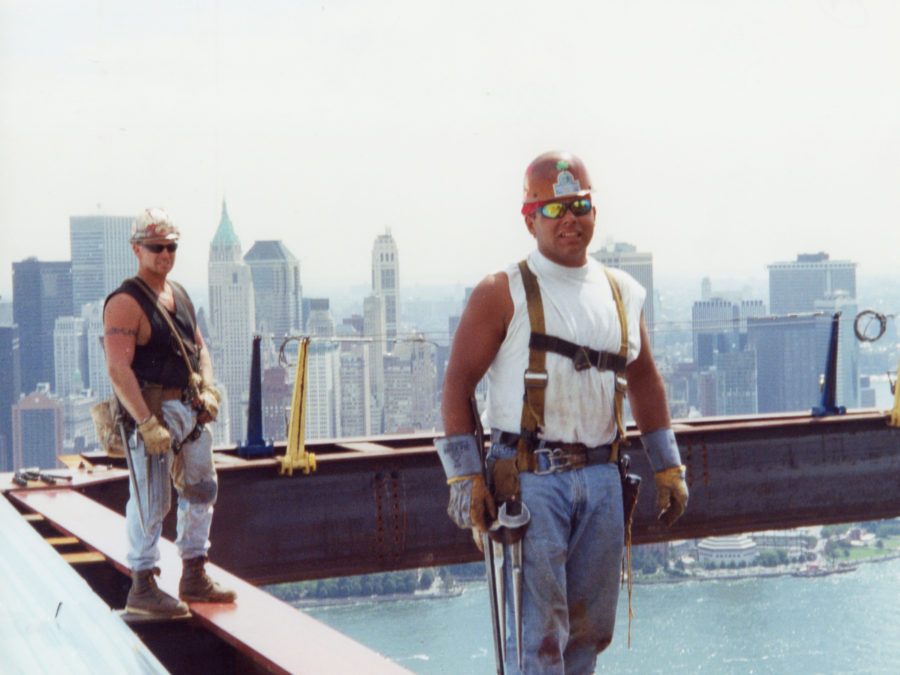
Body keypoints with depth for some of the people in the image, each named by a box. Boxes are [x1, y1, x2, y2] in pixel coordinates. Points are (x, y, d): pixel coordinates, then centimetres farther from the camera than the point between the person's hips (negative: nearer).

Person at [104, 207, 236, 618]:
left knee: (201, 491, 14)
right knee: (151, 502, -4)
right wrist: (147, 424, -24)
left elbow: (200, 348, 21)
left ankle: (194, 579, 26)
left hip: (190, 410, 9)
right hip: (151, 410, -9)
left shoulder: (180, 296, 14)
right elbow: (118, 370, -20)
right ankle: (141, 590, 6)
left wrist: (208, 391, 2)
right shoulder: (125, 302, -13)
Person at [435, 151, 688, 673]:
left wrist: (667, 466, 19)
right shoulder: (503, 294, -3)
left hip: (602, 479, 5)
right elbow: (458, 384, -4)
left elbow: (645, 380, 22)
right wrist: (465, 477, -11)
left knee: (592, 629, 11)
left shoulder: (622, 292, 13)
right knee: (538, 633, -7)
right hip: (531, 479, -5)